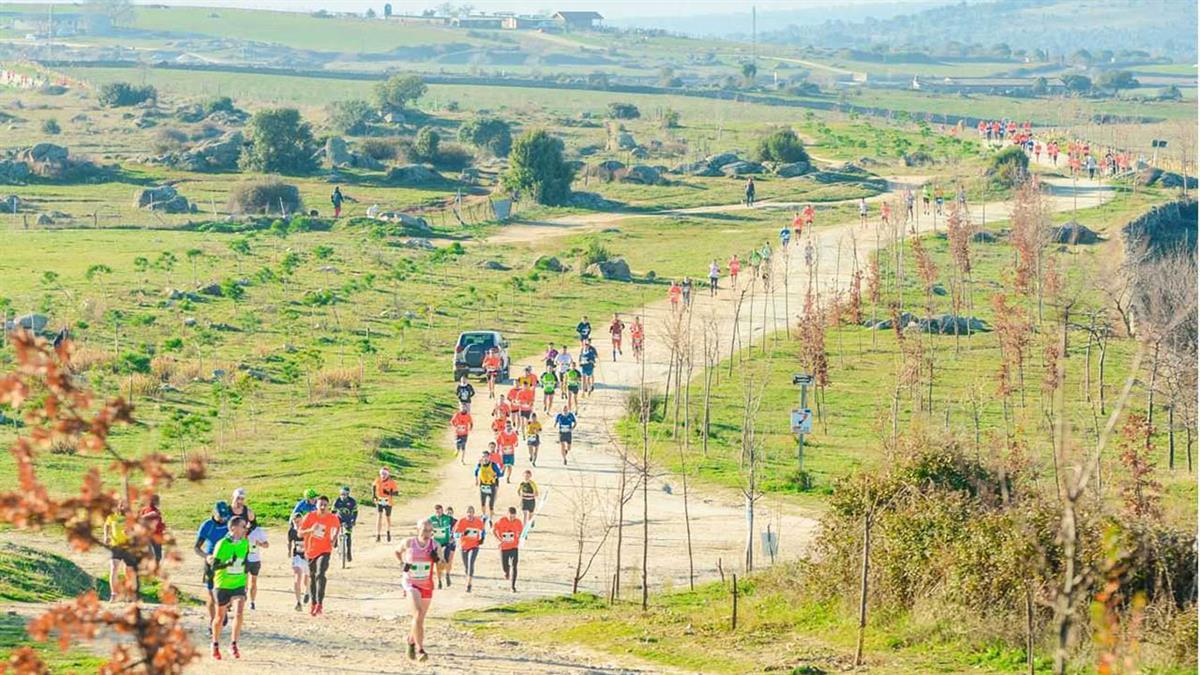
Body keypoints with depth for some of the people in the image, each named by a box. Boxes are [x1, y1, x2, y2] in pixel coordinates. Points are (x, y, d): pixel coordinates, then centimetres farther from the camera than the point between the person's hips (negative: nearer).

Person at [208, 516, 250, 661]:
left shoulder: (245, 543, -1)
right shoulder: (222, 544, -16)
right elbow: (214, 566, -16)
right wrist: (228, 563, -31)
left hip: (239, 584, 3)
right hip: (223, 585, -3)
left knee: (239, 613, -18)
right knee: (220, 617, 10)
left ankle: (233, 644, -8)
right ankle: (215, 645, 31)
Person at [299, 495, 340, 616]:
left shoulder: (333, 518, -8)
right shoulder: (310, 517, -9)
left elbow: (337, 527, 17)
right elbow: (300, 533, -9)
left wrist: (334, 538, 0)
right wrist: (311, 530, -27)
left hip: (324, 551, -3)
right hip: (310, 551, 3)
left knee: (320, 574, -23)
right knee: (311, 577, 15)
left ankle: (320, 604, -26)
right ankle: (314, 604, 31)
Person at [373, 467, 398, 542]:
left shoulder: (391, 482, -12)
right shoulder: (377, 480, -5)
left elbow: (395, 492, -10)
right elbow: (373, 486, 16)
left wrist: (389, 493, -29)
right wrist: (373, 494, 2)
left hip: (388, 502, -1)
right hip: (379, 501, 1)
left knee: (388, 518, 14)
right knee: (379, 517, -14)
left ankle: (389, 532, 42)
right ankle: (377, 535, -15)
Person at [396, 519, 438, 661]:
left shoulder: (435, 545, -6)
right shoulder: (409, 543, -9)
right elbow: (398, 552, 13)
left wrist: (437, 558, -16)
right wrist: (403, 562, 0)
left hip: (427, 585, 3)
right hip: (411, 583, -3)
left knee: (420, 618, 15)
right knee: (418, 614, -23)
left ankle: (411, 641, 44)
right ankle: (420, 650, -24)